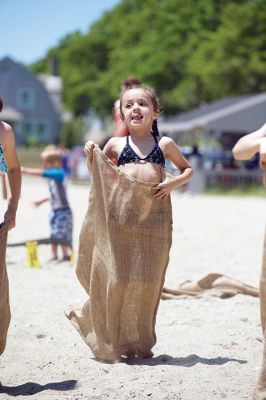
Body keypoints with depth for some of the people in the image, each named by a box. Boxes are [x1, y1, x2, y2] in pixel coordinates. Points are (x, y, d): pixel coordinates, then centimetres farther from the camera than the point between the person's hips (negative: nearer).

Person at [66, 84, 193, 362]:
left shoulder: (164, 144, 11)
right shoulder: (115, 144, 10)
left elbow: (188, 169, 22)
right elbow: (98, 175, 22)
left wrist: (174, 182, 2)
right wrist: (91, 156, 2)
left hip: (155, 217, 1)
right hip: (120, 216, -1)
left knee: (148, 281, 4)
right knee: (116, 278, 0)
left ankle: (140, 342, 17)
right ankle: (111, 342, 11)